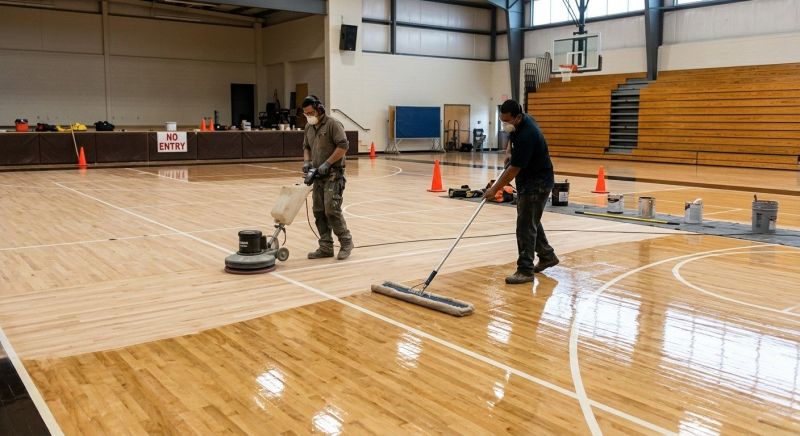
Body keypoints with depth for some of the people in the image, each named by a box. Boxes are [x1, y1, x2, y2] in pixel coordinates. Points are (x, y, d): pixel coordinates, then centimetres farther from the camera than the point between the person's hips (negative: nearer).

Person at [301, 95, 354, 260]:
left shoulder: (332, 124, -10)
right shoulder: (309, 127, 14)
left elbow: (343, 146, -17)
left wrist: (327, 163, -19)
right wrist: (306, 161, 5)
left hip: (333, 175, -8)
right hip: (318, 176, 8)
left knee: (331, 209, -14)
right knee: (319, 212, 5)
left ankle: (346, 242, 2)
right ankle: (326, 247, 11)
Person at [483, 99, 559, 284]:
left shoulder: (526, 135, -30)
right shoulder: (518, 123, -2)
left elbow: (513, 169, -26)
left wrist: (495, 189, -19)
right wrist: (509, 150, 6)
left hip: (537, 183, -10)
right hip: (527, 180, 10)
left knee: (526, 225, -9)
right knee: (531, 221, 19)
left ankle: (525, 270, -4)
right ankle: (547, 256, 34)